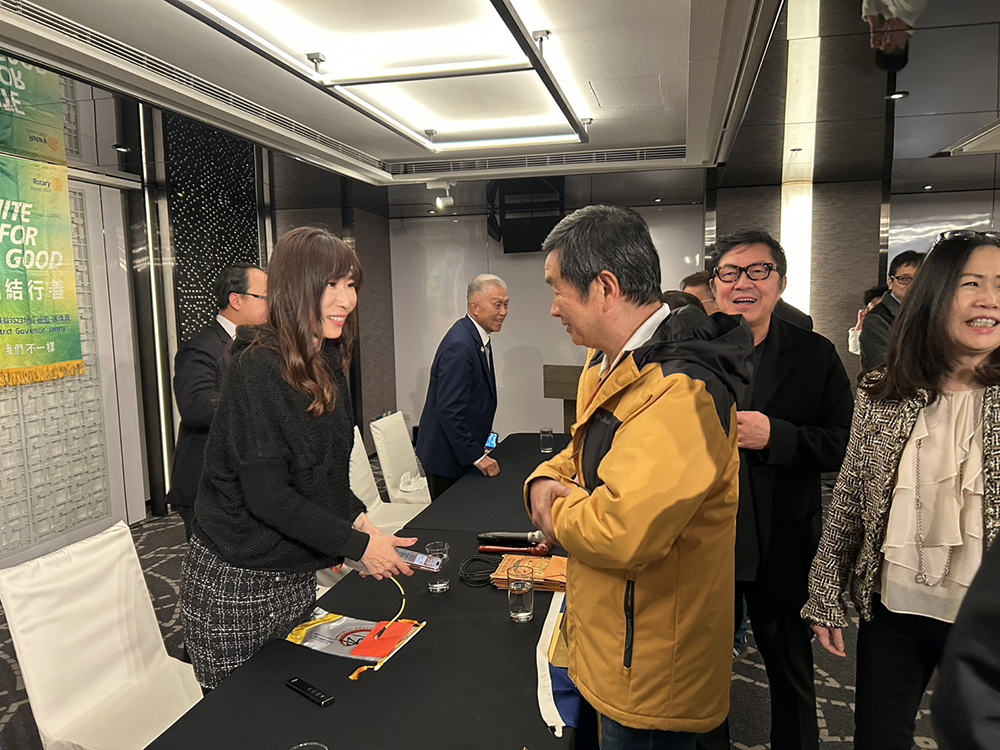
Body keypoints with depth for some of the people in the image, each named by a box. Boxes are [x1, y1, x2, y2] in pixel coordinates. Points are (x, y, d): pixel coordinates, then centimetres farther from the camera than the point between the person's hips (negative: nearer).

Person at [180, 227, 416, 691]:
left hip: (296, 575, 8)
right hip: (237, 582, -7)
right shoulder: (257, 369, -20)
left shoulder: (327, 365, 5)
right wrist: (357, 543, -20)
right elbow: (266, 494, -23)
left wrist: (357, 519, -5)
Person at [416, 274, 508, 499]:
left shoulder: (476, 338, 8)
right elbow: (449, 410, -26)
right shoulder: (459, 345, -23)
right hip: (446, 457, -9)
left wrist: (479, 442, 13)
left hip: (463, 452, 9)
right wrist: (477, 456, -21)